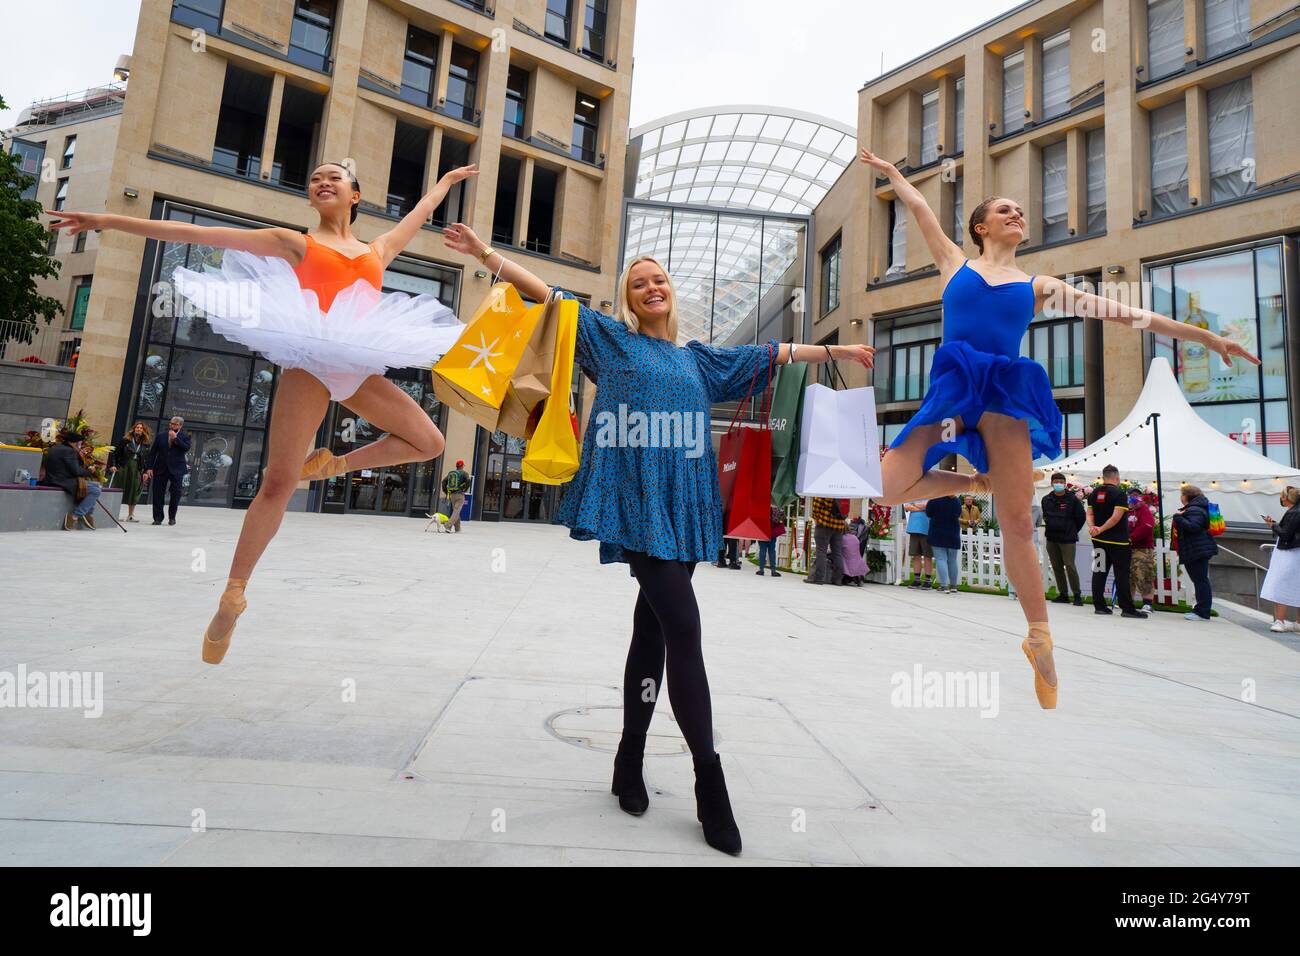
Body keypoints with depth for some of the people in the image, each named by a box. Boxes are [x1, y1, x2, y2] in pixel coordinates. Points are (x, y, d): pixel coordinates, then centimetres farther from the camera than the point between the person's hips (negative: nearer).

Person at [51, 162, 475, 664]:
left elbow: (418, 213, 37)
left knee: (429, 443, -1)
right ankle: (233, 594, 4)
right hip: (311, 360, -4)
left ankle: (331, 463, 14)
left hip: (362, 364, 4)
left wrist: (447, 179, 50)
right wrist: (108, 220, 8)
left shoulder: (378, 250, 22)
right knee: (277, 484, -9)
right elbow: (196, 233, 11)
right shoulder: (295, 242, 13)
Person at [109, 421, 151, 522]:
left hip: (137, 470, 2)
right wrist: (114, 465, -9)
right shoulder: (125, 439, 3)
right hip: (124, 468, -1)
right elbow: (116, 453, 1)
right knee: (120, 490, 1)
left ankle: (130, 515, 11)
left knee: (134, 491, 4)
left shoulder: (146, 443, 7)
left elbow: (147, 459, 5)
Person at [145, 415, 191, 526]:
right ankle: (158, 518, 9)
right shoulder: (161, 436, 11)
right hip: (160, 469, 2)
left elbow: (186, 448, -13)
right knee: (157, 494, 1)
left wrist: (175, 438, -12)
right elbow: (152, 452, 10)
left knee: (175, 494, -3)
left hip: (176, 470, -2)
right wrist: (149, 467, 3)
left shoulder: (185, 437, 6)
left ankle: (172, 517, 11)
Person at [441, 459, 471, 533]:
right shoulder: (464, 473, -1)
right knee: (456, 511, -8)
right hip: (460, 495, -5)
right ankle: (449, 526, -23)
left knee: (455, 510, 17)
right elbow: (468, 481, -18)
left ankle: (457, 527, 22)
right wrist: (464, 489, -6)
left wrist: (446, 492, 10)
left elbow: (444, 481, 8)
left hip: (452, 495, 5)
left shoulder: (450, 473, 14)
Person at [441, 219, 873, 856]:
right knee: (684, 626, -14)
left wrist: (834, 351, 32)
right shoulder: (612, 338, 12)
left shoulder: (698, 359, 23)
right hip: (636, 500, -5)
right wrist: (485, 253, 8)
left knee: (653, 631, 7)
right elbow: (548, 294, 11)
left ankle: (630, 762, 20)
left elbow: (771, 354, 29)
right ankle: (709, 779, -4)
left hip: (682, 505, 5)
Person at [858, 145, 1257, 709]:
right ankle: (975, 482, 11)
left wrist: (1206, 337, 20)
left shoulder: (1038, 286, 18)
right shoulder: (956, 264, 16)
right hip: (952, 387, -1)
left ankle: (1040, 638, 14)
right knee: (889, 487, -17)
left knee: (1018, 525, 0)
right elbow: (919, 208, 27)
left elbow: (1120, 311, 19)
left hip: (1006, 393, 1)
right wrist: (890, 171, 37)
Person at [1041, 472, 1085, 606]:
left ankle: (1077, 595, 0)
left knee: (1070, 566, -9)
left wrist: (1073, 531, 5)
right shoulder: (1046, 500, 7)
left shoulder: (1072, 499, -5)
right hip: (1051, 538, 5)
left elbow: (1082, 517, 1)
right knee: (1057, 567, 8)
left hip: (1067, 539, -5)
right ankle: (1063, 594, 16)